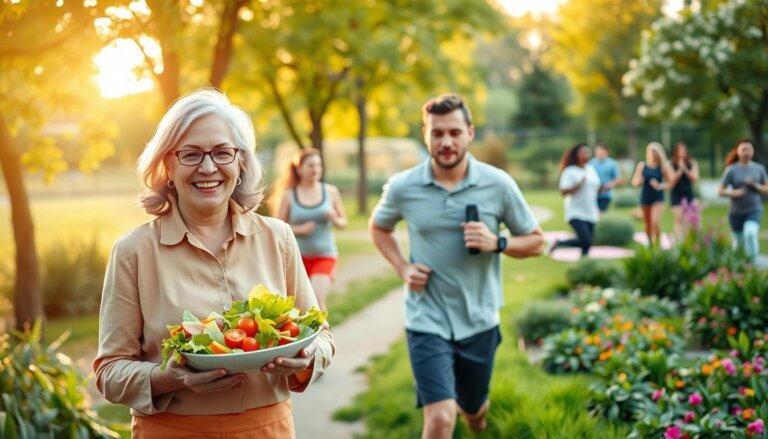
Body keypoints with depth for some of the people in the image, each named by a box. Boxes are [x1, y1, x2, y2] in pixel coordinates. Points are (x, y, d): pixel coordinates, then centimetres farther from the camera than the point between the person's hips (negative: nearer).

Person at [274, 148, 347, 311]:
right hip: (298, 255, 1)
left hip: (325, 255, 0)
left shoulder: (331, 192, 1)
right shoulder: (289, 195, -3)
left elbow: (343, 222, 10)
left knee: (318, 298, -18)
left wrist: (334, 219, -12)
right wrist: (300, 229, -16)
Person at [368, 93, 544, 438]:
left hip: (478, 321, 2)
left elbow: (536, 241, 0)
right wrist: (402, 268, -5)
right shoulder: (402, 187, -9)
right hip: (427, 321, -2)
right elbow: (378, 227, 12)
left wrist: (497, 243, -20)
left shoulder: (499, 184, -10)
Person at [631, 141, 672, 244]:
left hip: (658, 198, -2)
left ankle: (657, 244, -5)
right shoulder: (641, 165, 1)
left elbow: (669, 183, 1)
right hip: (645, 198, 3)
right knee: (647, 224, 10)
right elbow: (634, 182, 5)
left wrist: (659, 186, -17)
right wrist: (639, 181, -17)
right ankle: (650, 244, 25)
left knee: (655, 222, -17)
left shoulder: (663, 167, -3)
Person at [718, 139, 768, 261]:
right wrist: (733, 193, -23)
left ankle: (752, 260, -14)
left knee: (751, 232, -28)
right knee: (739, 241, 8)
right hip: (736, 212, 0)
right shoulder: (731, 170, -3)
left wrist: (755, 185, -12)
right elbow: (721, 191, -4)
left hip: (754, 210, 0)